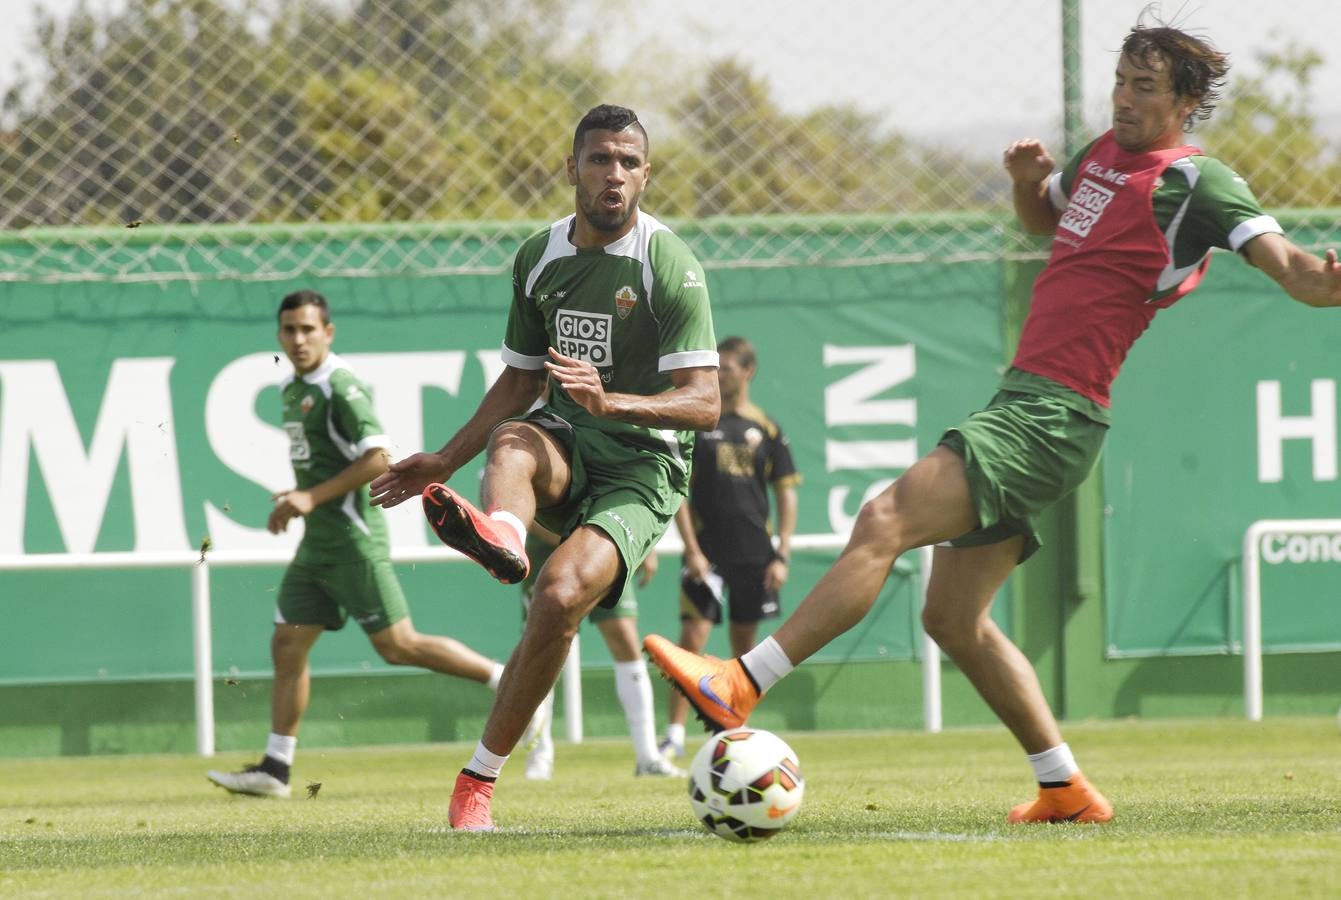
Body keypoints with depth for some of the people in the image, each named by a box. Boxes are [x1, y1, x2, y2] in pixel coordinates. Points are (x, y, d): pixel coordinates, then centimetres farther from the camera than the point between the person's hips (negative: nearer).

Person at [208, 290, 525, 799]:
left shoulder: (341, 388, -13)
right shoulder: (292, 389, 15)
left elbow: (377, 460, -21)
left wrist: (314, 497, -20)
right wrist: (294, 500, 14)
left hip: (352, 540, -9)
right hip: (316, 544, 9)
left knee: (398, 646, -8)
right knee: (287, 646, 4)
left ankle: (510, 684, 1)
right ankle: (274, 769, 6)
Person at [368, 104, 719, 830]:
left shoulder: (670, 267, -10)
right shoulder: (539, 258, 8)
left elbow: (704, 403, -17)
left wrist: (610, 402, -33)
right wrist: (444, 463, 16)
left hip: (642, 464, -5)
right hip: (567, 448, 5)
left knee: (561, 597, -27)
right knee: (513, 440, -32)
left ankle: (480, 777, -19)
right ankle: (501, 534, -68)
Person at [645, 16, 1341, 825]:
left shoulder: (1197, 182, -7)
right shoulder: (1107, 154, 18)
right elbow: (1046, 217, 38)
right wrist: (1029, 179, 15)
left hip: (1052, 417, -10)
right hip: (1026, 401, 10)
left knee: (885, 522, -20)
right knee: (953, 618, 11)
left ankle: (740, 685, -23)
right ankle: (1066, 788, 17)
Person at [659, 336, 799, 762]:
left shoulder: (766, 430, 6)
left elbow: (786, 494, 8)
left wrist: (782, 555, -1)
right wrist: (691, 549, -10)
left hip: (753, 553, 2)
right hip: (707, 553, -2)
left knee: (744, 646, 8)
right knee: (692, 638, -12)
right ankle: (675, 734, -11)